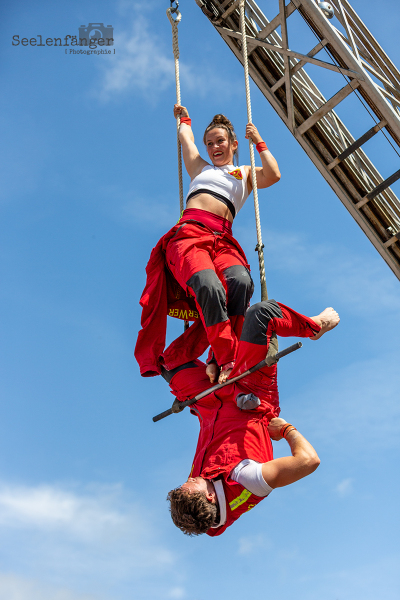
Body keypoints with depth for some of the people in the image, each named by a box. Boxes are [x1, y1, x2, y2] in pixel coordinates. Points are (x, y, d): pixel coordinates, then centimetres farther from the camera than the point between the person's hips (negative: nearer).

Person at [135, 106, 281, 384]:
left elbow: (273, 175, 9)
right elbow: (186, 135, 46)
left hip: (222, 241, 1)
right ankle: (228, 361, -36)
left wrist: (259, 141, 18)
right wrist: (184, 118, 64)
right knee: (208, 286, -34)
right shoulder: (201, 168, 32)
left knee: (241, 281, -35)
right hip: (189, 234, 0)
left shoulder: (246, 175, 29)